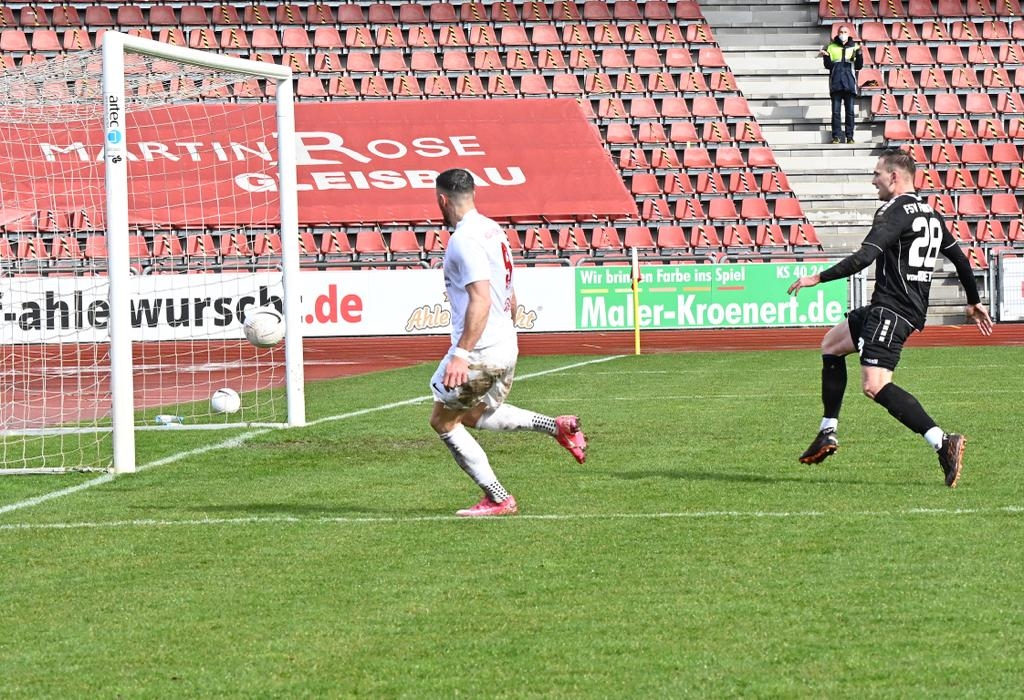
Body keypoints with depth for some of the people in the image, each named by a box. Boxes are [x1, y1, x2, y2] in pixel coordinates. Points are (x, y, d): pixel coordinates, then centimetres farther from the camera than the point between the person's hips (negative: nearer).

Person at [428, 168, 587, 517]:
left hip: (479, 353, -9)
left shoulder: (464, 239, -18)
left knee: (443, 420, 5)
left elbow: (481, 299, -27)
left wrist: (462, 353, -31)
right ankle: (558, 426, 12)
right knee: (474, 415, 25)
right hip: (506, 347, 9)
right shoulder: (493, 230, 11)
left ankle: (497, 499, 4)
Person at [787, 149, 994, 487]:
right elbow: (959, 257, 23)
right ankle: (828, 432, 23)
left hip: (892, 310, -10)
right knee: (831, 344, 24)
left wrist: (817, 278, -15)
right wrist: (974, 302, 35)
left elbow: (863, 258, -23)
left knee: (875, 386, -20)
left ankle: (943, 443, -30)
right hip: (913, 308, 10)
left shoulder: (894, 212, -13)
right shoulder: (930, 214, 16)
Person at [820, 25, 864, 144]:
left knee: (850, 111, 0)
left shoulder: (854, 48, 11)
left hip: (849, 84, 0)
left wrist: (859, 55, -10)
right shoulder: (831, 47, 10)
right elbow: (828, 66, 5)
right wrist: (826, 56, -13)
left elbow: (859, 66, 5)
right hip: (836, 84, 0)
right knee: (836, 111, -2)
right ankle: (836, 136, 0)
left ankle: (850, 136, 4)